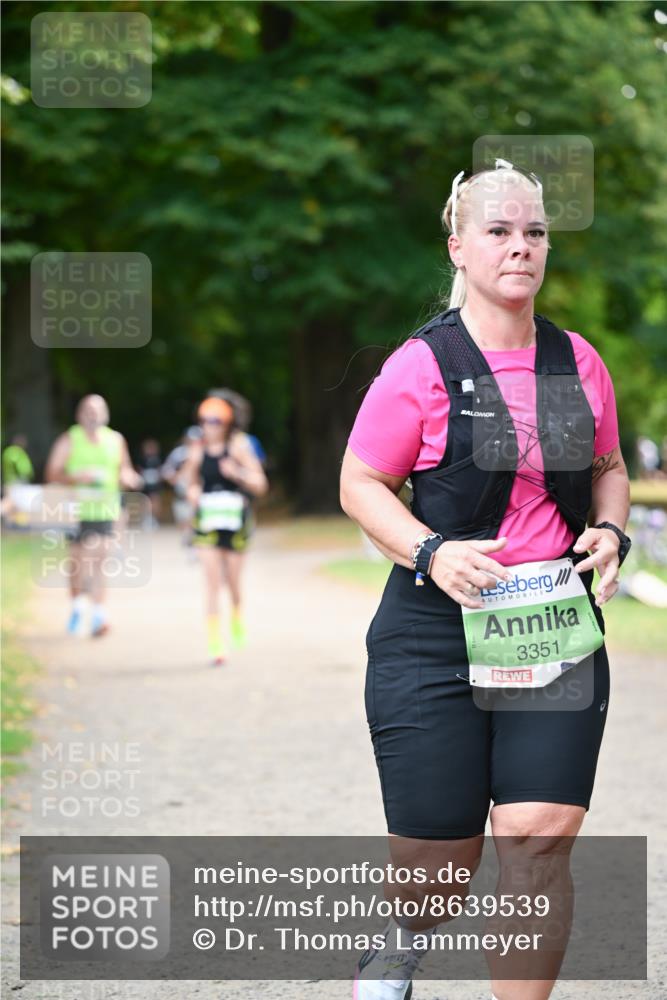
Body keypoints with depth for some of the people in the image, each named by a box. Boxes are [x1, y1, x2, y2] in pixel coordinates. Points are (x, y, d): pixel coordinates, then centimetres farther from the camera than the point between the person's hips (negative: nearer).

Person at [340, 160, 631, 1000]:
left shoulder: (577, 362, 8)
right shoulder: (423, 366, -6)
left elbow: (608, 468, 22)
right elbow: (359, 484, -2)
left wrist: (610, 531, 2)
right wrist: (432, 552, -17)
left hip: (559, 631, 3)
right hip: (437, 637, -3)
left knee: (540, 838, -10)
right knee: (438, 855, 5)